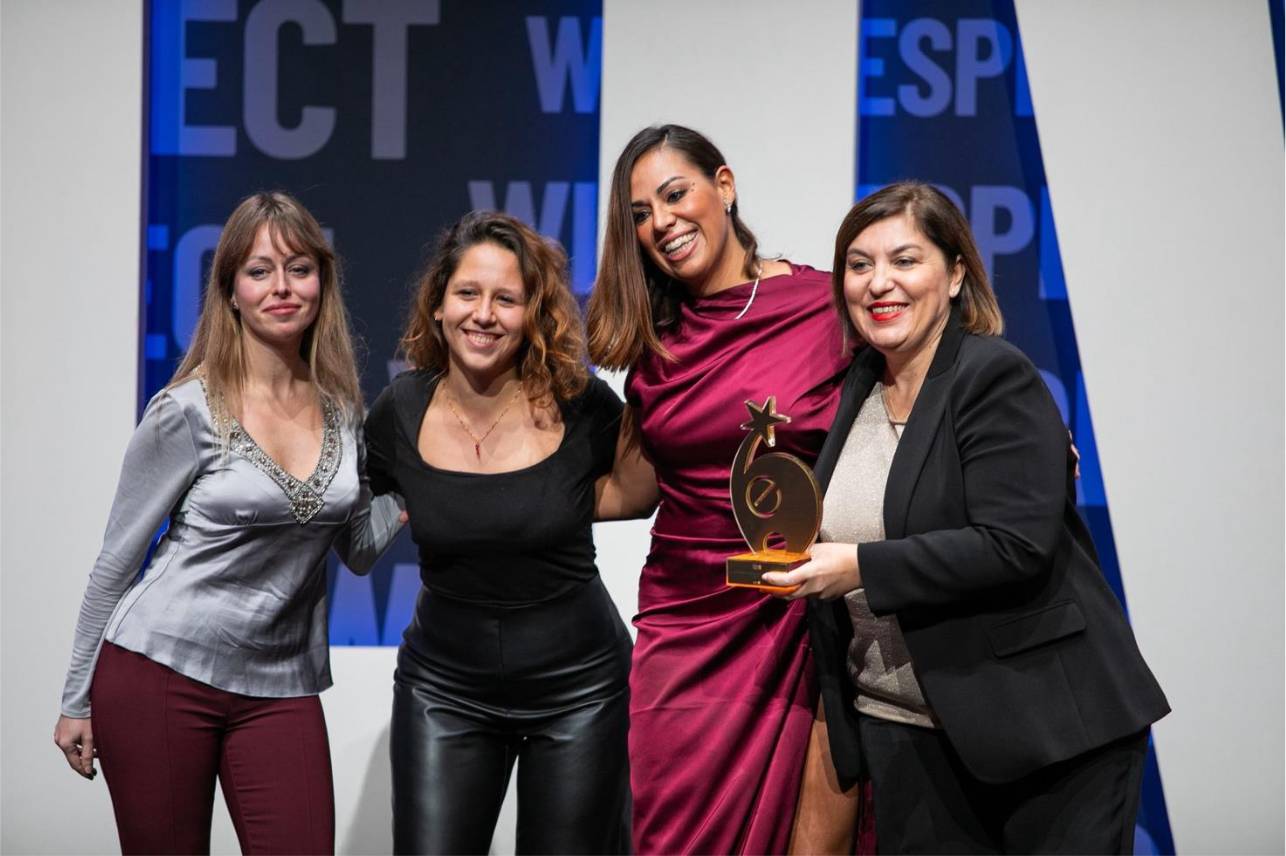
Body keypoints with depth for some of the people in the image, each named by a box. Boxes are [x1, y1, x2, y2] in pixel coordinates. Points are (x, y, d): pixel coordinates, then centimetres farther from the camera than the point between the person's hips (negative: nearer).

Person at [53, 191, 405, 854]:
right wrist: (78, 700, 2)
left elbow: (358, 550, 14)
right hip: (159, 673, -4)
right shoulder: (188, 411, -8)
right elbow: (118, 557, -1)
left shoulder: (341, 407, 6)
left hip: (280, 688, 4)